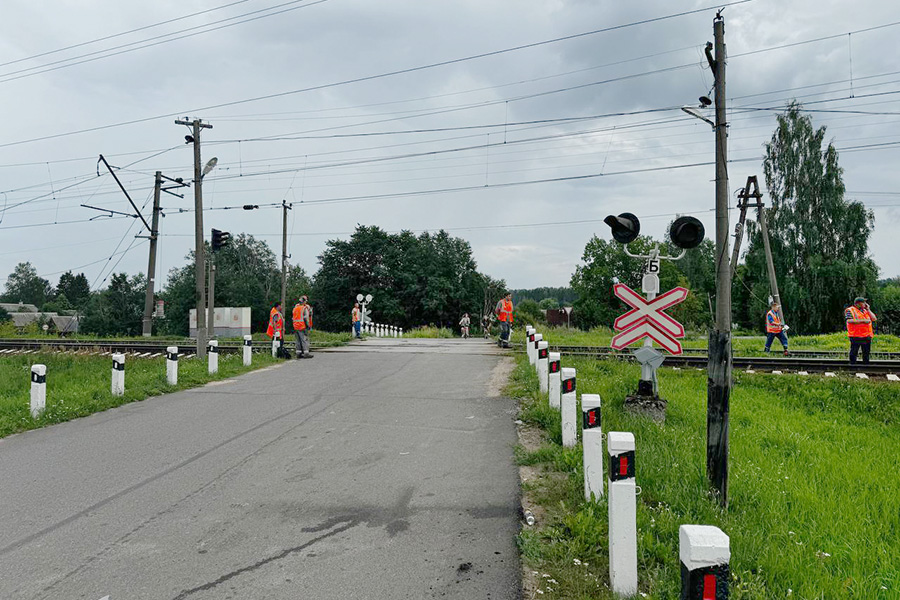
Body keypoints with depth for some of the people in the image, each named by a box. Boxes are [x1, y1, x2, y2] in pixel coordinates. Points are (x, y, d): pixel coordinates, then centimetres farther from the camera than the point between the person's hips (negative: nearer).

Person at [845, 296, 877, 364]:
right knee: (854, 353, -4)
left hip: (867, 336, 6)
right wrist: (862, 321, -17)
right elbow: (849, 320, -15)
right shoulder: (850, 310, -1)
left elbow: (874, 319, 10)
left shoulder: (865, 311, 19)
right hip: (856, 336, -6)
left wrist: (868, 309, 5)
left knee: (866, 353, 10)